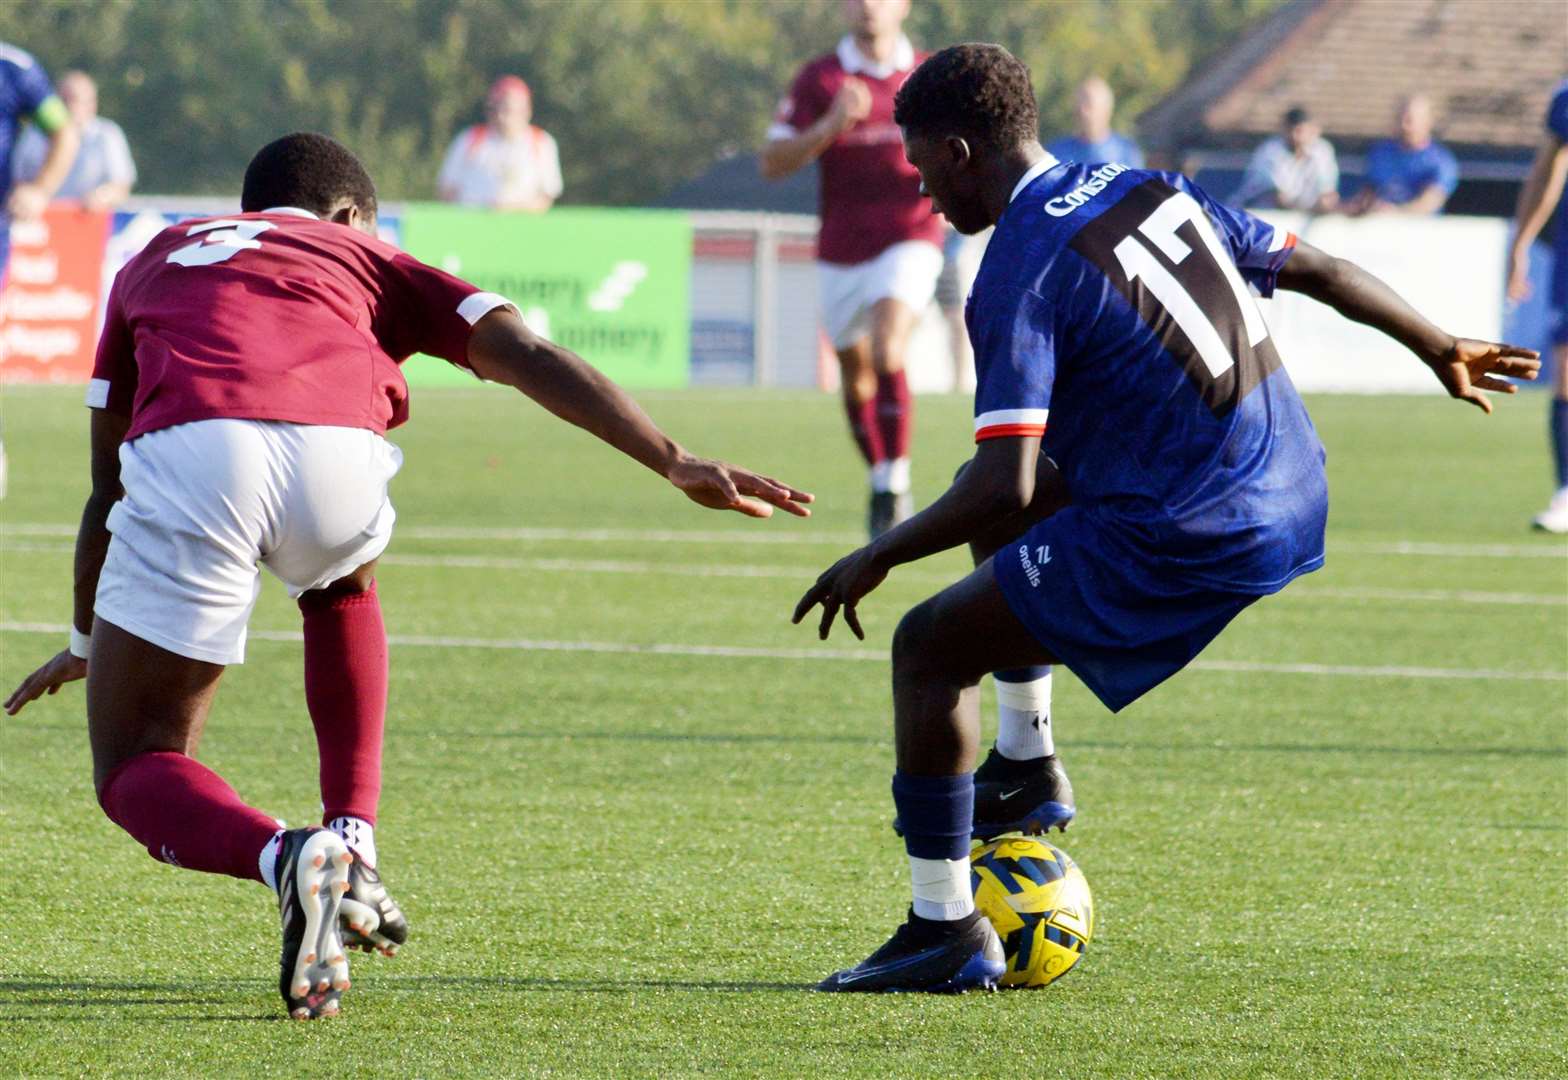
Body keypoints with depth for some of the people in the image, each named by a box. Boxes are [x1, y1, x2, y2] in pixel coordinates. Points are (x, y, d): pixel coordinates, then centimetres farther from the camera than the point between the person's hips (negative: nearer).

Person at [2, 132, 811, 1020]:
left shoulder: (158, 262, 38)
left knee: (135, 771, 10)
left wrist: (88, 642, 56)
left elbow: (108, 482, 44)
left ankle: (283, 859, -21)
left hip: (189, 452, -1)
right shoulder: (363, 259, 33)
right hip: (335, 456, 1)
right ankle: (352, 846, 27)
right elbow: (528, 357, 17)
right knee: (342, 586, 39)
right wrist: (676, 463, 10)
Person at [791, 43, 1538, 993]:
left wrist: (877, 559, -8)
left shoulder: (1018, 279, -15)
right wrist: (1442, 350, 33)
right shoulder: (1152, 190, 9)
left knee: (929, 649, 1)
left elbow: (1004, 488, -21)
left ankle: (946, 930, 3)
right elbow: (1315, 268, 18)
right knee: (998, 499, 28)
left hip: (1186, 547, -9)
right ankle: (1025, 770, 31)